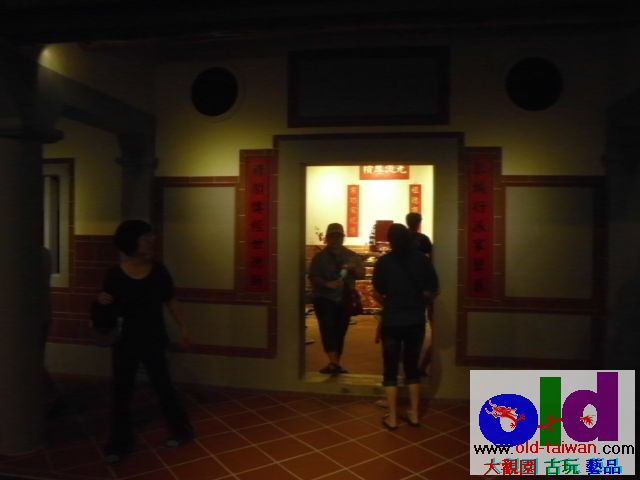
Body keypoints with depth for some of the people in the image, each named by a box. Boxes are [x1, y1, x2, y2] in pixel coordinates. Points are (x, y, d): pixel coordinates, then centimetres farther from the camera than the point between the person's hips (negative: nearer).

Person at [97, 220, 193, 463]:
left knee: (163, 385, 8)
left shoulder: (158, 270, -6)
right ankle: (120, 443, 25)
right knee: (121, 390, 9)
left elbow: (170, 301, 3)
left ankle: (182, 430, 26)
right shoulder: (115, 274, -8)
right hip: (124, 340, 1)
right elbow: (107, 307, 2)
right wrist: (102, 302, -21)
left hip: (153, 339, -1)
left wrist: (182, 327, 5)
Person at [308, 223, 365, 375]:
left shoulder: (351, 256, 10)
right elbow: (313, 277, -6)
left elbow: (362, 275, 4)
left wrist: (354, 268, -18)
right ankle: (334, 363, -25)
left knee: (340, 332, 6)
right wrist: (328, 284, -23)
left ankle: (335, 364, 18)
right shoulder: (319, 257, 2)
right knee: (328, 328, -19)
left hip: (344, 299, 3)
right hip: (324, 298, -3)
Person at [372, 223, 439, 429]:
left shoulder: (384, 262, -8)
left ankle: (392, 417, 13)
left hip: (392, 321, -2)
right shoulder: (422, 259, -4)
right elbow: (432, 292, -2)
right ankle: (414, 414, 23)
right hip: (416, 320, 3)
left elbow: (378, 294, -4)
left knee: (390, 369, 8)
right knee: (412, 366, 16)